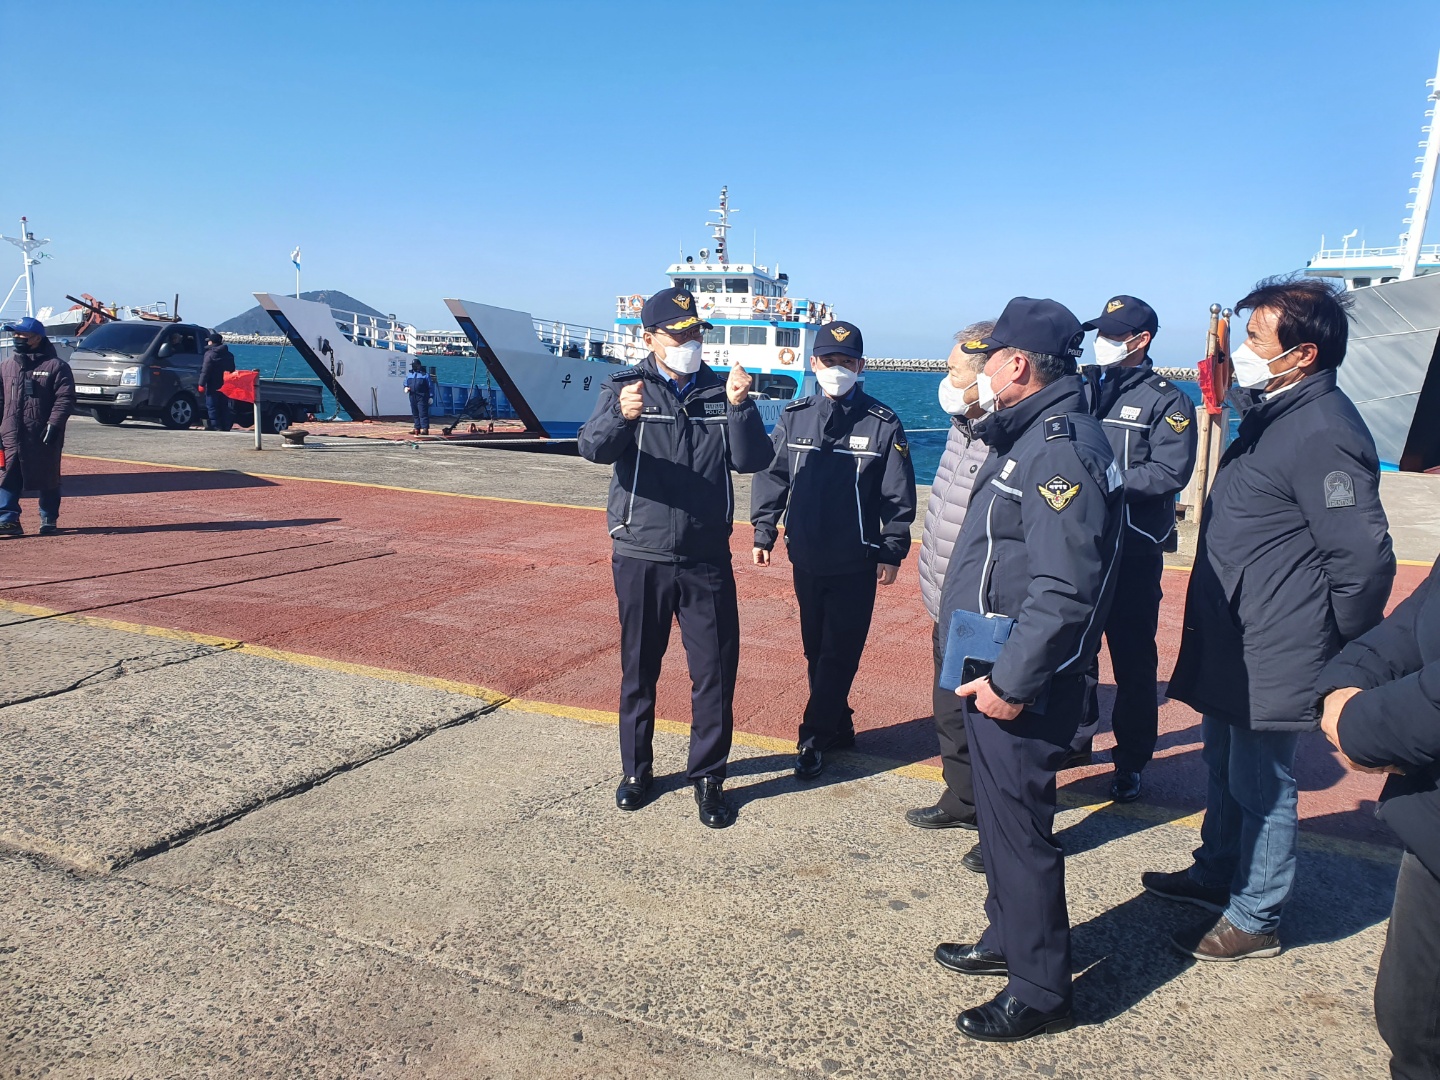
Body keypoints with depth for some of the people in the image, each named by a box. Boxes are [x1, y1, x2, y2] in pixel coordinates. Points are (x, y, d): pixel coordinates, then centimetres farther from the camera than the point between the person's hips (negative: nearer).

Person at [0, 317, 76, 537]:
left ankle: (49, 520, 17)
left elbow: (65, 399, -9)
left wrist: (53, 424, -18)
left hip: (44, 438, -4)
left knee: (48, 480, 5)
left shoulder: (56, 366, -2)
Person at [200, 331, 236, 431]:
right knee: (224, 407, 11)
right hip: (225, 386, 7)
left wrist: (201, 384, -14)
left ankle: (216, 427, -7)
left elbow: (205, 371, -16)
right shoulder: (229, 355, 11)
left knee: (212, 407, -2)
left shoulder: (210, 354, -11)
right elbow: (232, 370, 17)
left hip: (213, 387, -7)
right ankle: (226, 427, 11)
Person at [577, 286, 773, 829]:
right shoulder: (626, 387, -2)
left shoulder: (720, 390, 5)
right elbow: (593, 447, -19)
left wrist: (739, 407, -21)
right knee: (638, 669, 11)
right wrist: (621, 416, -40)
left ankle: (708, 775, 21)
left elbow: (751, 460, -5)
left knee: (715, 672, 4)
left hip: (707, 559, 1)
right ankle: (636, 769, 29)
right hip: (640, 558, -1)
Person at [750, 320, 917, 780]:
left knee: (839, 654, 0)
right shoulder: (794, 417, 3)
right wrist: (764, 533, 6)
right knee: (816, 650, 13)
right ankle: (838, 725, 28)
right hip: (805, 558, 4)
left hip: (857, 564, -3)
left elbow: (899, 496, -3)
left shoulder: (883, 424, -6)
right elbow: (771, 476, 9)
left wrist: (892, 553, -4)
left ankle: (814, 737, 10)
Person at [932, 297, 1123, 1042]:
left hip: (1019, 686, -10)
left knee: (1017, 827, 3)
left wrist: (1011, 682, -24)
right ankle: (1007, 940, 40)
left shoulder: (1062, 449, -21)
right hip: (992, 668, 10)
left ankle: (1040, 992, 20)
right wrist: (991, 670, 16)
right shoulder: (1028, 436, 11)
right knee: (999, 814, 22)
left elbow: (1064, 590, -28)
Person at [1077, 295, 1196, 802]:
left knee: (1133, 660, 4)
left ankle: (1131, 762, 17)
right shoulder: (1078, 390, 11)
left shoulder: (1167, 401, -3)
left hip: (1134, 553, -4)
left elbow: (1170, 473, -15)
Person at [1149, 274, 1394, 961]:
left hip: (1273, 660, -10)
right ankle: (1215, 874, 42)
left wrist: (1340, 660, -11)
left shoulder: (1322, 434, -23)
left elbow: (1364, 558, -23)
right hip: (1230, 646, 10)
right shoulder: (1275, 414, 9)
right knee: (1224, 767, 23)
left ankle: (1254, 920, 23)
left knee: (1260, 787, 6)